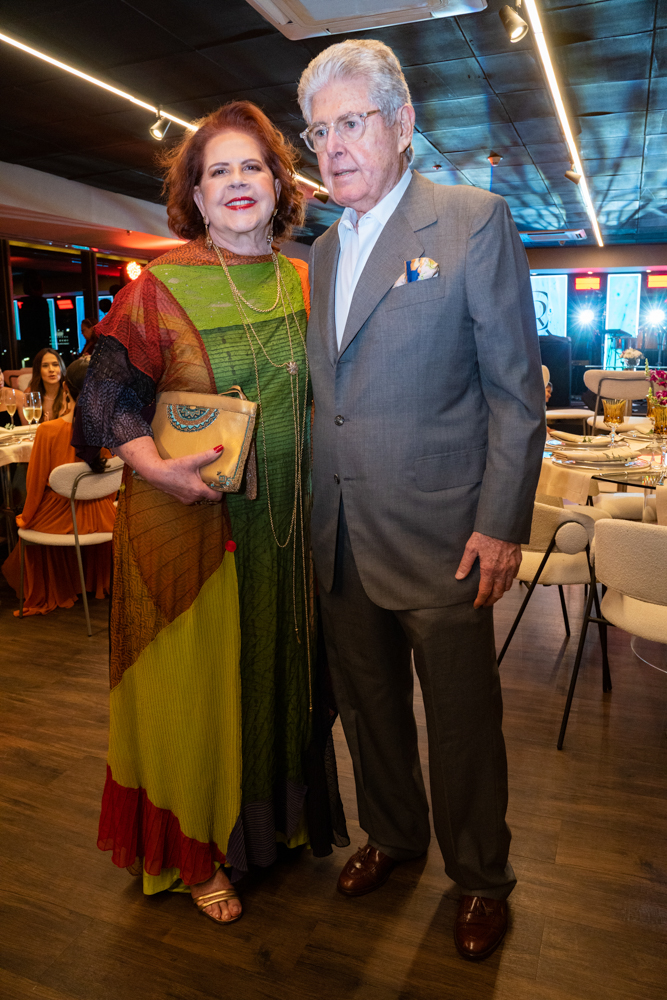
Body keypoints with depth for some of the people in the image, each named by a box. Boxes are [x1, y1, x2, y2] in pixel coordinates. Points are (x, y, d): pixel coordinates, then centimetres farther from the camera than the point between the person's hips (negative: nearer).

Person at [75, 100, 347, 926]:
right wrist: (157, 466, -24)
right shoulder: (161, 286, -5)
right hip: (190, 523, -4)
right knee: (198, 680, 8)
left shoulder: (304, 283, 7)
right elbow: (107, 398, -7)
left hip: (283, 524, 4)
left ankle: (276, 819, 41)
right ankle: (199, 851, 31)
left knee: (278, 667, 16)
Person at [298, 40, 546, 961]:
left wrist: (502, 524, -13)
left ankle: (481, 877, 34)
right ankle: (392, 836, 43)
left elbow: (517, 389, -7)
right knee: (369, 707, 19)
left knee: (463, 723, 9)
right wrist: (314, 509, 8)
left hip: (438, 535, -5)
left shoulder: (475, 222, -4)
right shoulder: (322, 251, 14)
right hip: (341, 539, 6)